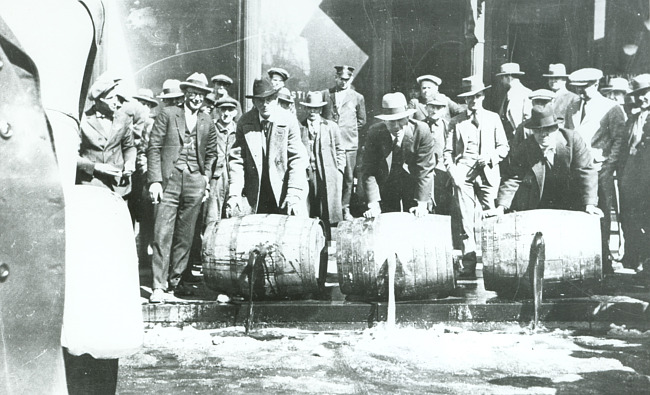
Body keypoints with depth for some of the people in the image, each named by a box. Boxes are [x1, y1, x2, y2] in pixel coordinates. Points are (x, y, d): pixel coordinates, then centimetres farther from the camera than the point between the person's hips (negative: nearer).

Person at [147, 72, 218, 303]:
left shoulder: (207, 123, 14)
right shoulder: (168, 114, 4)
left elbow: (211, 154, 21)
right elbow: (154, 148, 0)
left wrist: (206, 178, 7)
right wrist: (155, 180, -8)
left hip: (195, 182, 3)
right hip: (169, 179, -3)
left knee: (185, 235, 6)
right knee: (163, 234, -7)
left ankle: (175, 278, 19)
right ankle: (159, 286, -5)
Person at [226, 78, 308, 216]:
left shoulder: (289, 121, -6)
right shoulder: (244, 122, -1)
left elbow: (298, 160, -8)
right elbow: (237, 159, -2)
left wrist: (294, 195, -19)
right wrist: (234, 193, -13)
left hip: (282, 193, -1)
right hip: (254, 196, 1)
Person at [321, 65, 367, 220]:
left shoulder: (358, 97, 9)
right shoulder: (326, 94, 10)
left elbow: (361, 121, 16)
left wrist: (350, 131, 7)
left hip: (349, 143, 0)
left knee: (348, 177, 1)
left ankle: (345, 208, 11)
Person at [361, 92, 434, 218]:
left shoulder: (421, 131, -21)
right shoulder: (374, 132, -18)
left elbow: (425, 169, -17)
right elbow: (369, 170, -16)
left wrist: (422, 204, -22)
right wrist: (374, 205, -24)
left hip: (413, 184, -1)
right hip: (386, 186, 1)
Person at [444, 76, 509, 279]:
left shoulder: (493, 118, 16)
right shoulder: (457, 122, 14)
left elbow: (503, 147, 16)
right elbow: (448, 151, 10)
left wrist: (490, 157, -4)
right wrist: (453, 172, -5)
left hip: (488, 173, 1)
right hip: (464, 173, -1)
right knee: (466, 220, -8)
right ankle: (469, 265, -7)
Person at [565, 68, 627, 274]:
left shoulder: (612, 108, 1)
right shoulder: (572, 108, 15)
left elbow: (618, 140, -2)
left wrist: (608, 166, -10)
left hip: (600, 170, -4)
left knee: (601, 214, -3)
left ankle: (603, 259, 3)